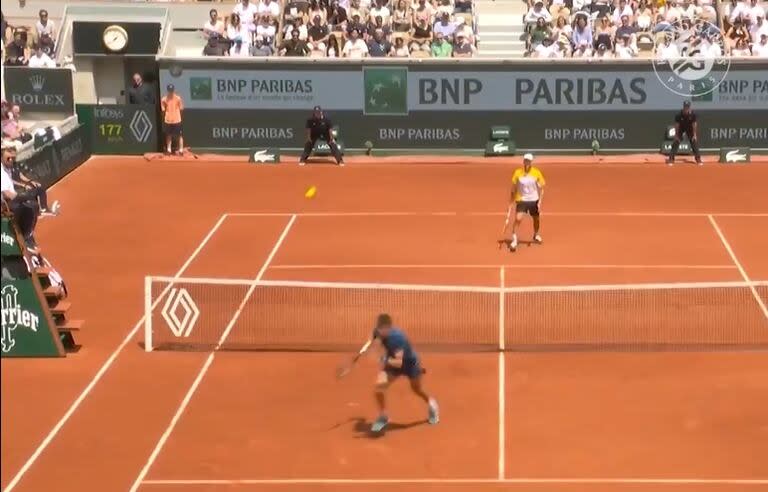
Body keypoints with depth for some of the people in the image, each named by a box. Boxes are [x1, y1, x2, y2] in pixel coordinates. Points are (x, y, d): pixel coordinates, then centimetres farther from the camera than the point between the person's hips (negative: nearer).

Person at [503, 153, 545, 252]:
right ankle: (514, 240, -12)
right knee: (518, 218, -19)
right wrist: (511, 203, 2)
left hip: (534, 200, 1)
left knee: (537, 219, 17)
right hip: (521, 200, -1)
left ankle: (536, 235, 46)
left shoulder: (537, 173, -7)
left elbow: (541, 188, 0)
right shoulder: (518, 173, -7)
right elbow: (513, 189, 1)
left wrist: (540, 201, -9)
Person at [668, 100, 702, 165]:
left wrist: (695, 135, -18)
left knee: (694, 142, -1)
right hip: (681, 128, -1)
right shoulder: (679, 115, -28)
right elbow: (677, 125, -19)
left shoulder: (693, 114, -25)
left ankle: (698, 159, 8)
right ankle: (671, 159, -10)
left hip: (690, 129, 1)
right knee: (676, 142, -11)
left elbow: (694, 124, -18)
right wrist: (676, 135, -18)